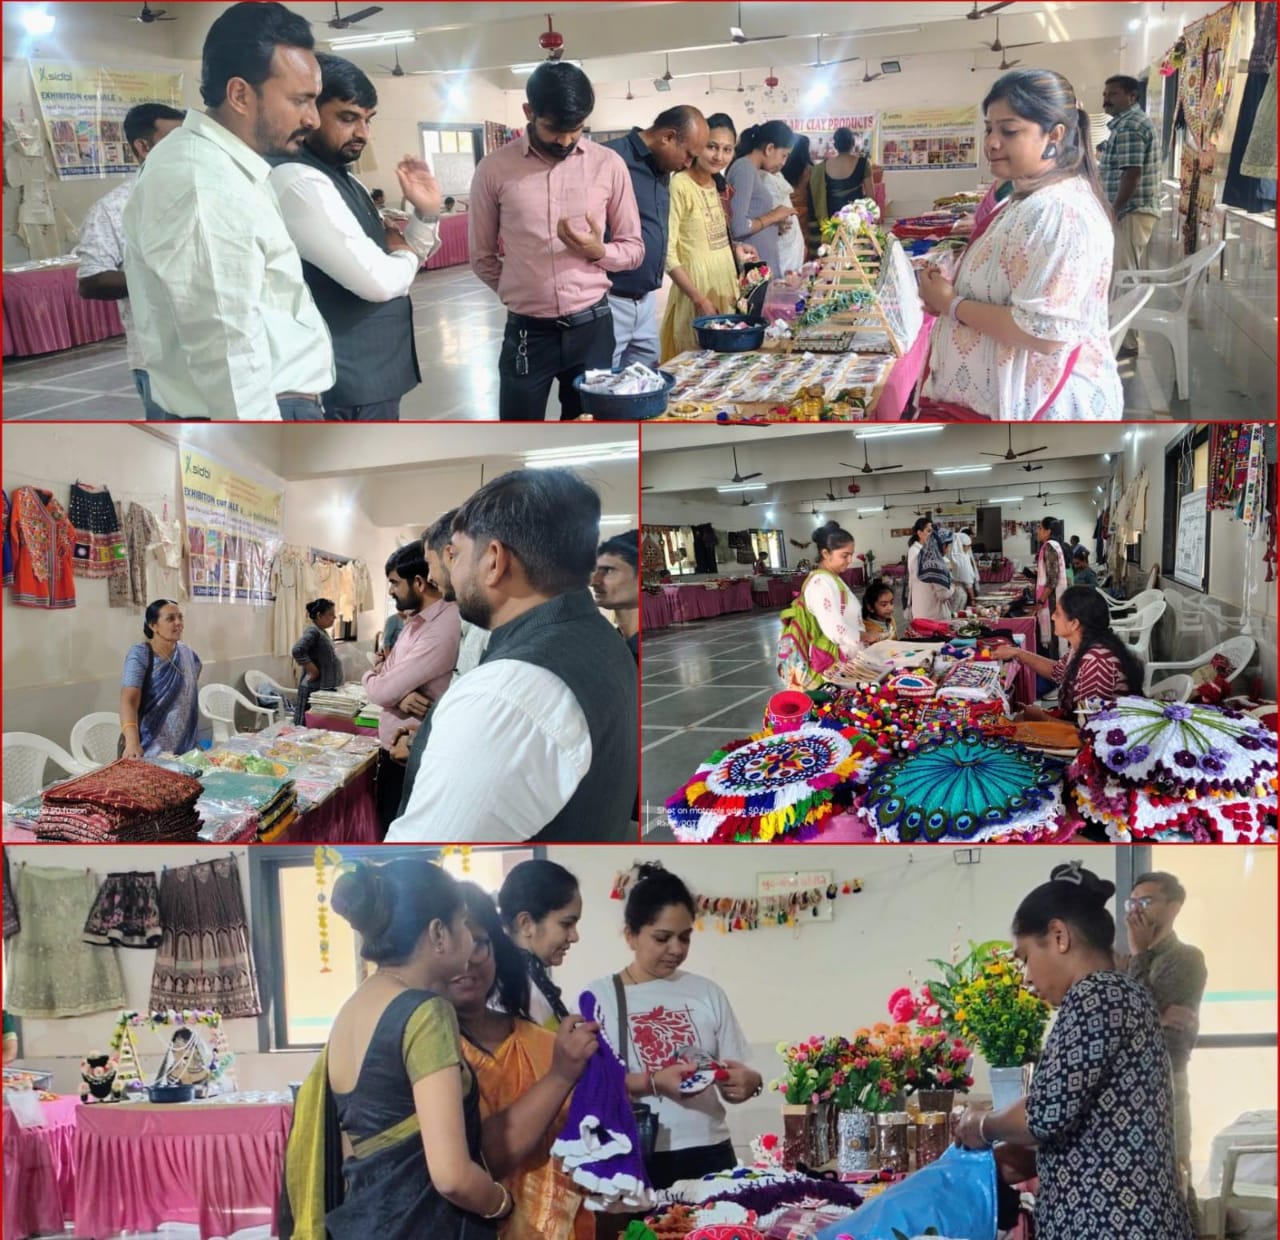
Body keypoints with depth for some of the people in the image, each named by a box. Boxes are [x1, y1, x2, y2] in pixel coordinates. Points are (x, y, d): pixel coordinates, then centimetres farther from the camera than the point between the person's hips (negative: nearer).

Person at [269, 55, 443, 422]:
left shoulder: (342, 178, 14)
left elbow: (386, 264, 19)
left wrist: (426, 213, 3)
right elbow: (378, 279, -25)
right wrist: (403, 256, -3)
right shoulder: (299, 182, -18)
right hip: (347, 389, -10)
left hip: (369, 380, 10)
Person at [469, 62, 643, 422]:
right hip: (526, 332, -1)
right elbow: (482, 257, 8)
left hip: (591, 327, 1)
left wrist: (599, 251, -12)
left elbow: (634, 248, 7)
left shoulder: (608, 165, 0)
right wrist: (523, 292, 7)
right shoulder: (494, 170, -3)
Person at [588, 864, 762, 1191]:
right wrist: (653, 1082, -21)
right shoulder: (599, 996, -2)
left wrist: (750, 1082, -15)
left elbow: (732, 1086, 7)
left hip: (708, 1153, 3)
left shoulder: (708, 993, 7)